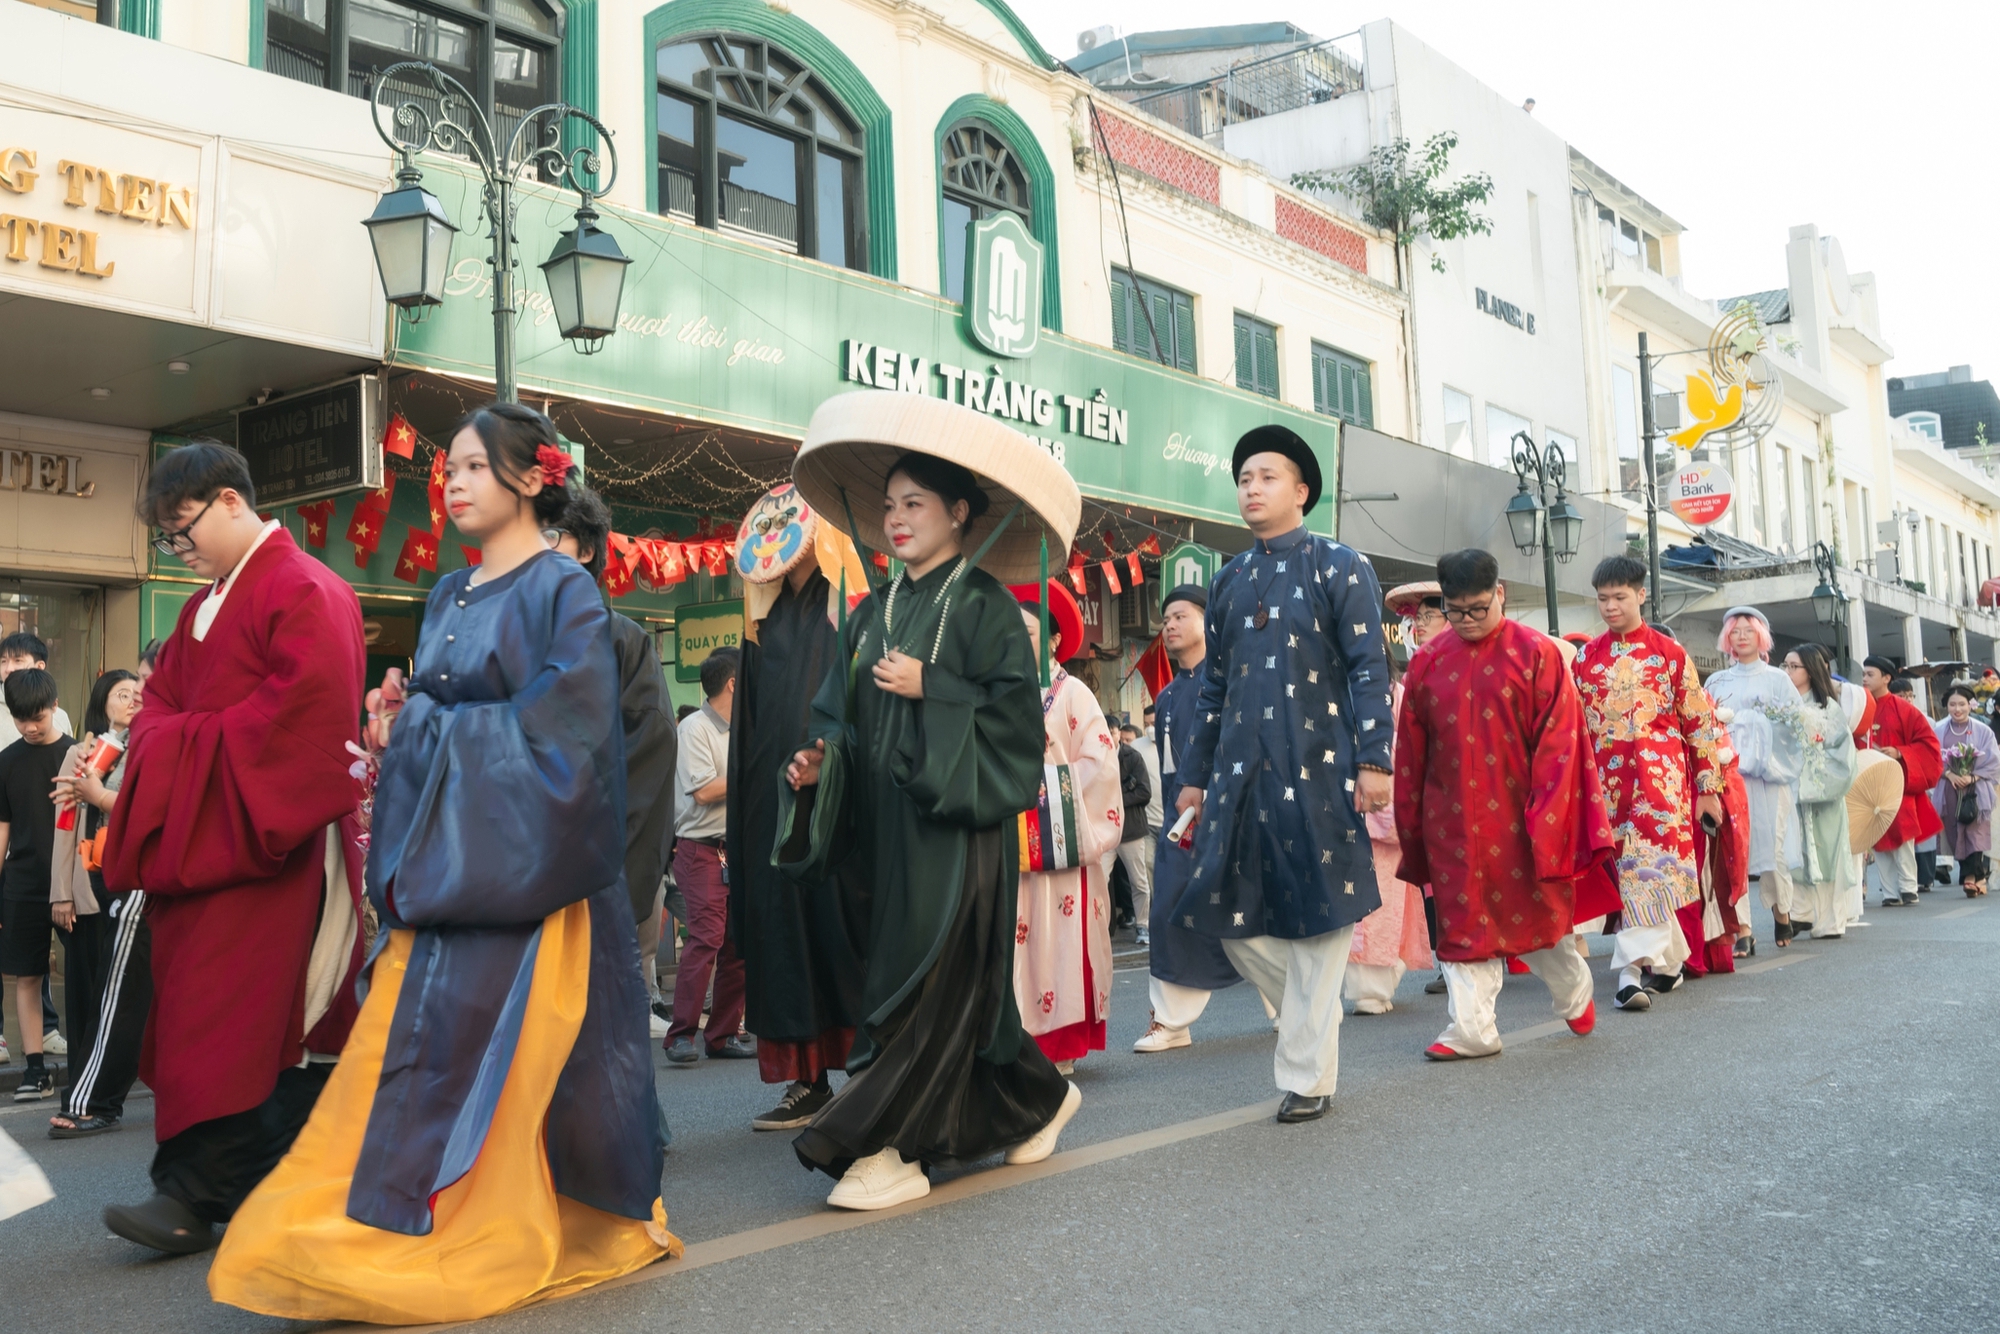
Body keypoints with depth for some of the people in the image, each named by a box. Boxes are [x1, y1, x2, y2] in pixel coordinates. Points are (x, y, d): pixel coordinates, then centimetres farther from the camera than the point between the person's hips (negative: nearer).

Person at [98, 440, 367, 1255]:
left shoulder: (305, 593, -10)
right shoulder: (206, 605, 19)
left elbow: (306, 711, -21)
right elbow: (160, 700, 21)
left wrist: (196, 742, -12)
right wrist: (169, 746, -2)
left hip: (266, 838, -9)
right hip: (199, 837, 9)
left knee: (226, 1012, -10)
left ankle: (196, 1194, -8)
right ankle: (254, 1183, 18)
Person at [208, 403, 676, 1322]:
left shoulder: (563, 590, -6)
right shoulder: (447, 597, 16)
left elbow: (564, 730, -14)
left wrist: (431, 727, -8)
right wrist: (408, 726, 0)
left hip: (520, 861, -7)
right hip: (444, 859, 7)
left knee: (506, 1055, -4)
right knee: (410, 1047, 4)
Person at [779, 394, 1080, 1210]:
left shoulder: (985, 607, -4)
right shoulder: (875, 613, 14)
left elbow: (1014, 714, -12)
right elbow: (843, 717, 14)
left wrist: (928, 690, -17)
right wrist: (817, 764, -4)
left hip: (957, 827, -7)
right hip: (888, 825, 7)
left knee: (927, 983, -8)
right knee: (962, 986, 11)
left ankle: (891, 1149, -2)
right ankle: (1039, 1098, 30)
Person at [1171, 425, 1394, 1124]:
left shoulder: (1339, 566, 2)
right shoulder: (1229, 580, 16)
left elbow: (1369, 668, -5)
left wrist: (1374, 760, -14)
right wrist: (1195, 776, 15)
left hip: (1318, 770, -5)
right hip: (1241, 772, 5)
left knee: (1319, 918, 0)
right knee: (1227, 912, 2)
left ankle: (1307, 1075, 10)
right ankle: (1313, 1013, 26)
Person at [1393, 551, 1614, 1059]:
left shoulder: (1537, 654, -4)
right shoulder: (1428, 663, 5)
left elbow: (1558, 742, -8)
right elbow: (1410, 751, 8)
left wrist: (1545, 818, -13)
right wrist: (1410, 823, 8)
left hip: (1519, 816, -3)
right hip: (1454, 820, 3)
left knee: (1538, 912, 10)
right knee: (1464, 921, 3)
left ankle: (1575, 993, 36)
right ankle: (1472, 1029, 8)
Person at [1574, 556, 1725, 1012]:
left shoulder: (1670, 653, 3)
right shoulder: (1587, 658, 11)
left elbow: (1699, 722, 4)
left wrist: (1708, 788, 2)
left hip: (1659, 773, -3)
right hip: (1607, 779, 3)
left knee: (1649, 868, -14)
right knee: (1627, 873, 2)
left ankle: (1634, 967, -16)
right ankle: (1667, 961, 13)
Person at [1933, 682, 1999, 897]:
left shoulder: (1983, 731, -2)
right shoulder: (1939, 730, 3)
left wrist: (1972, 777, -14)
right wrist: (1948, 774, -12)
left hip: (1975, 791, -2)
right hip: (1949, 791, 2)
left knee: (1975, 835, -9)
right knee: (1956, 837, 4)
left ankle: (1971, 877, -8)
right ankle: (1976, 878, 16)